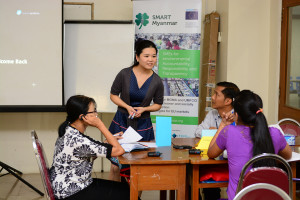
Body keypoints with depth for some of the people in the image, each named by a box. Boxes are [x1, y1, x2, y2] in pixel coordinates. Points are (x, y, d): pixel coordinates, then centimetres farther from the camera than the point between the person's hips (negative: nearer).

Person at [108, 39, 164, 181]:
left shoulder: (157, 81, -4)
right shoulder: (125, 74, -8)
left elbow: (158, 104, 8)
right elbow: (113, 95, 2)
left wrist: (143, 109, -11)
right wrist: (128, 107, -13)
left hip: (143, 125, 1)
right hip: (121, 122, -1)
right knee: (115, 166, 2)